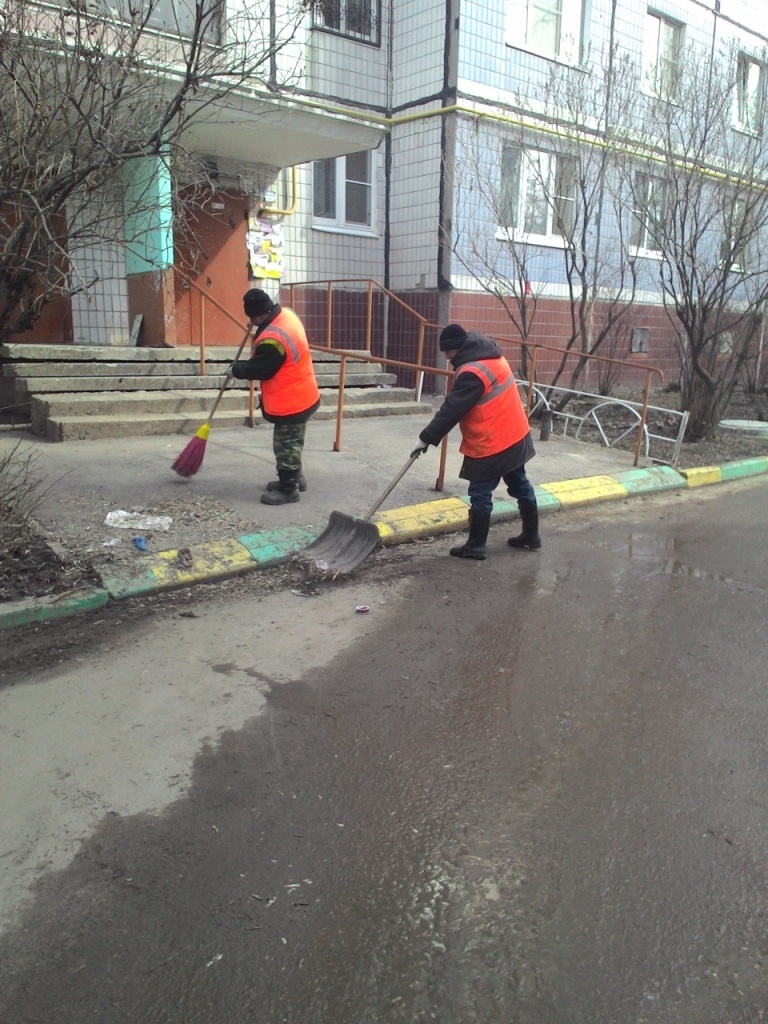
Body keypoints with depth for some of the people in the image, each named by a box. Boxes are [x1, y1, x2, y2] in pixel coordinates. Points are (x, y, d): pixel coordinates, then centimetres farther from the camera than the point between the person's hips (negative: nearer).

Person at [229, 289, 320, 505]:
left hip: (290, 402, -10)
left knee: (286, 445, 3)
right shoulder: (287, 314, 1)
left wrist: (236, 369, -1)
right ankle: (294, 478, 36)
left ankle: (288, 489, 14)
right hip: (302, 396, 10)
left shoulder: (273, 339, -30)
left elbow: (258, 369, -17)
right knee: (292, 443, 23)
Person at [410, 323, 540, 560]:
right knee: (520, 486, 18)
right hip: (516, 435, 10)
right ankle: (531, 535, 31)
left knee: (480, 495, 1)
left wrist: (426, 438, -16)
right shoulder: (492, 357, 8)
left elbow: (451, 410, -22)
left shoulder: (472, 373, -22)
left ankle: (475, 546, 11)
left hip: (491, 445, -10)